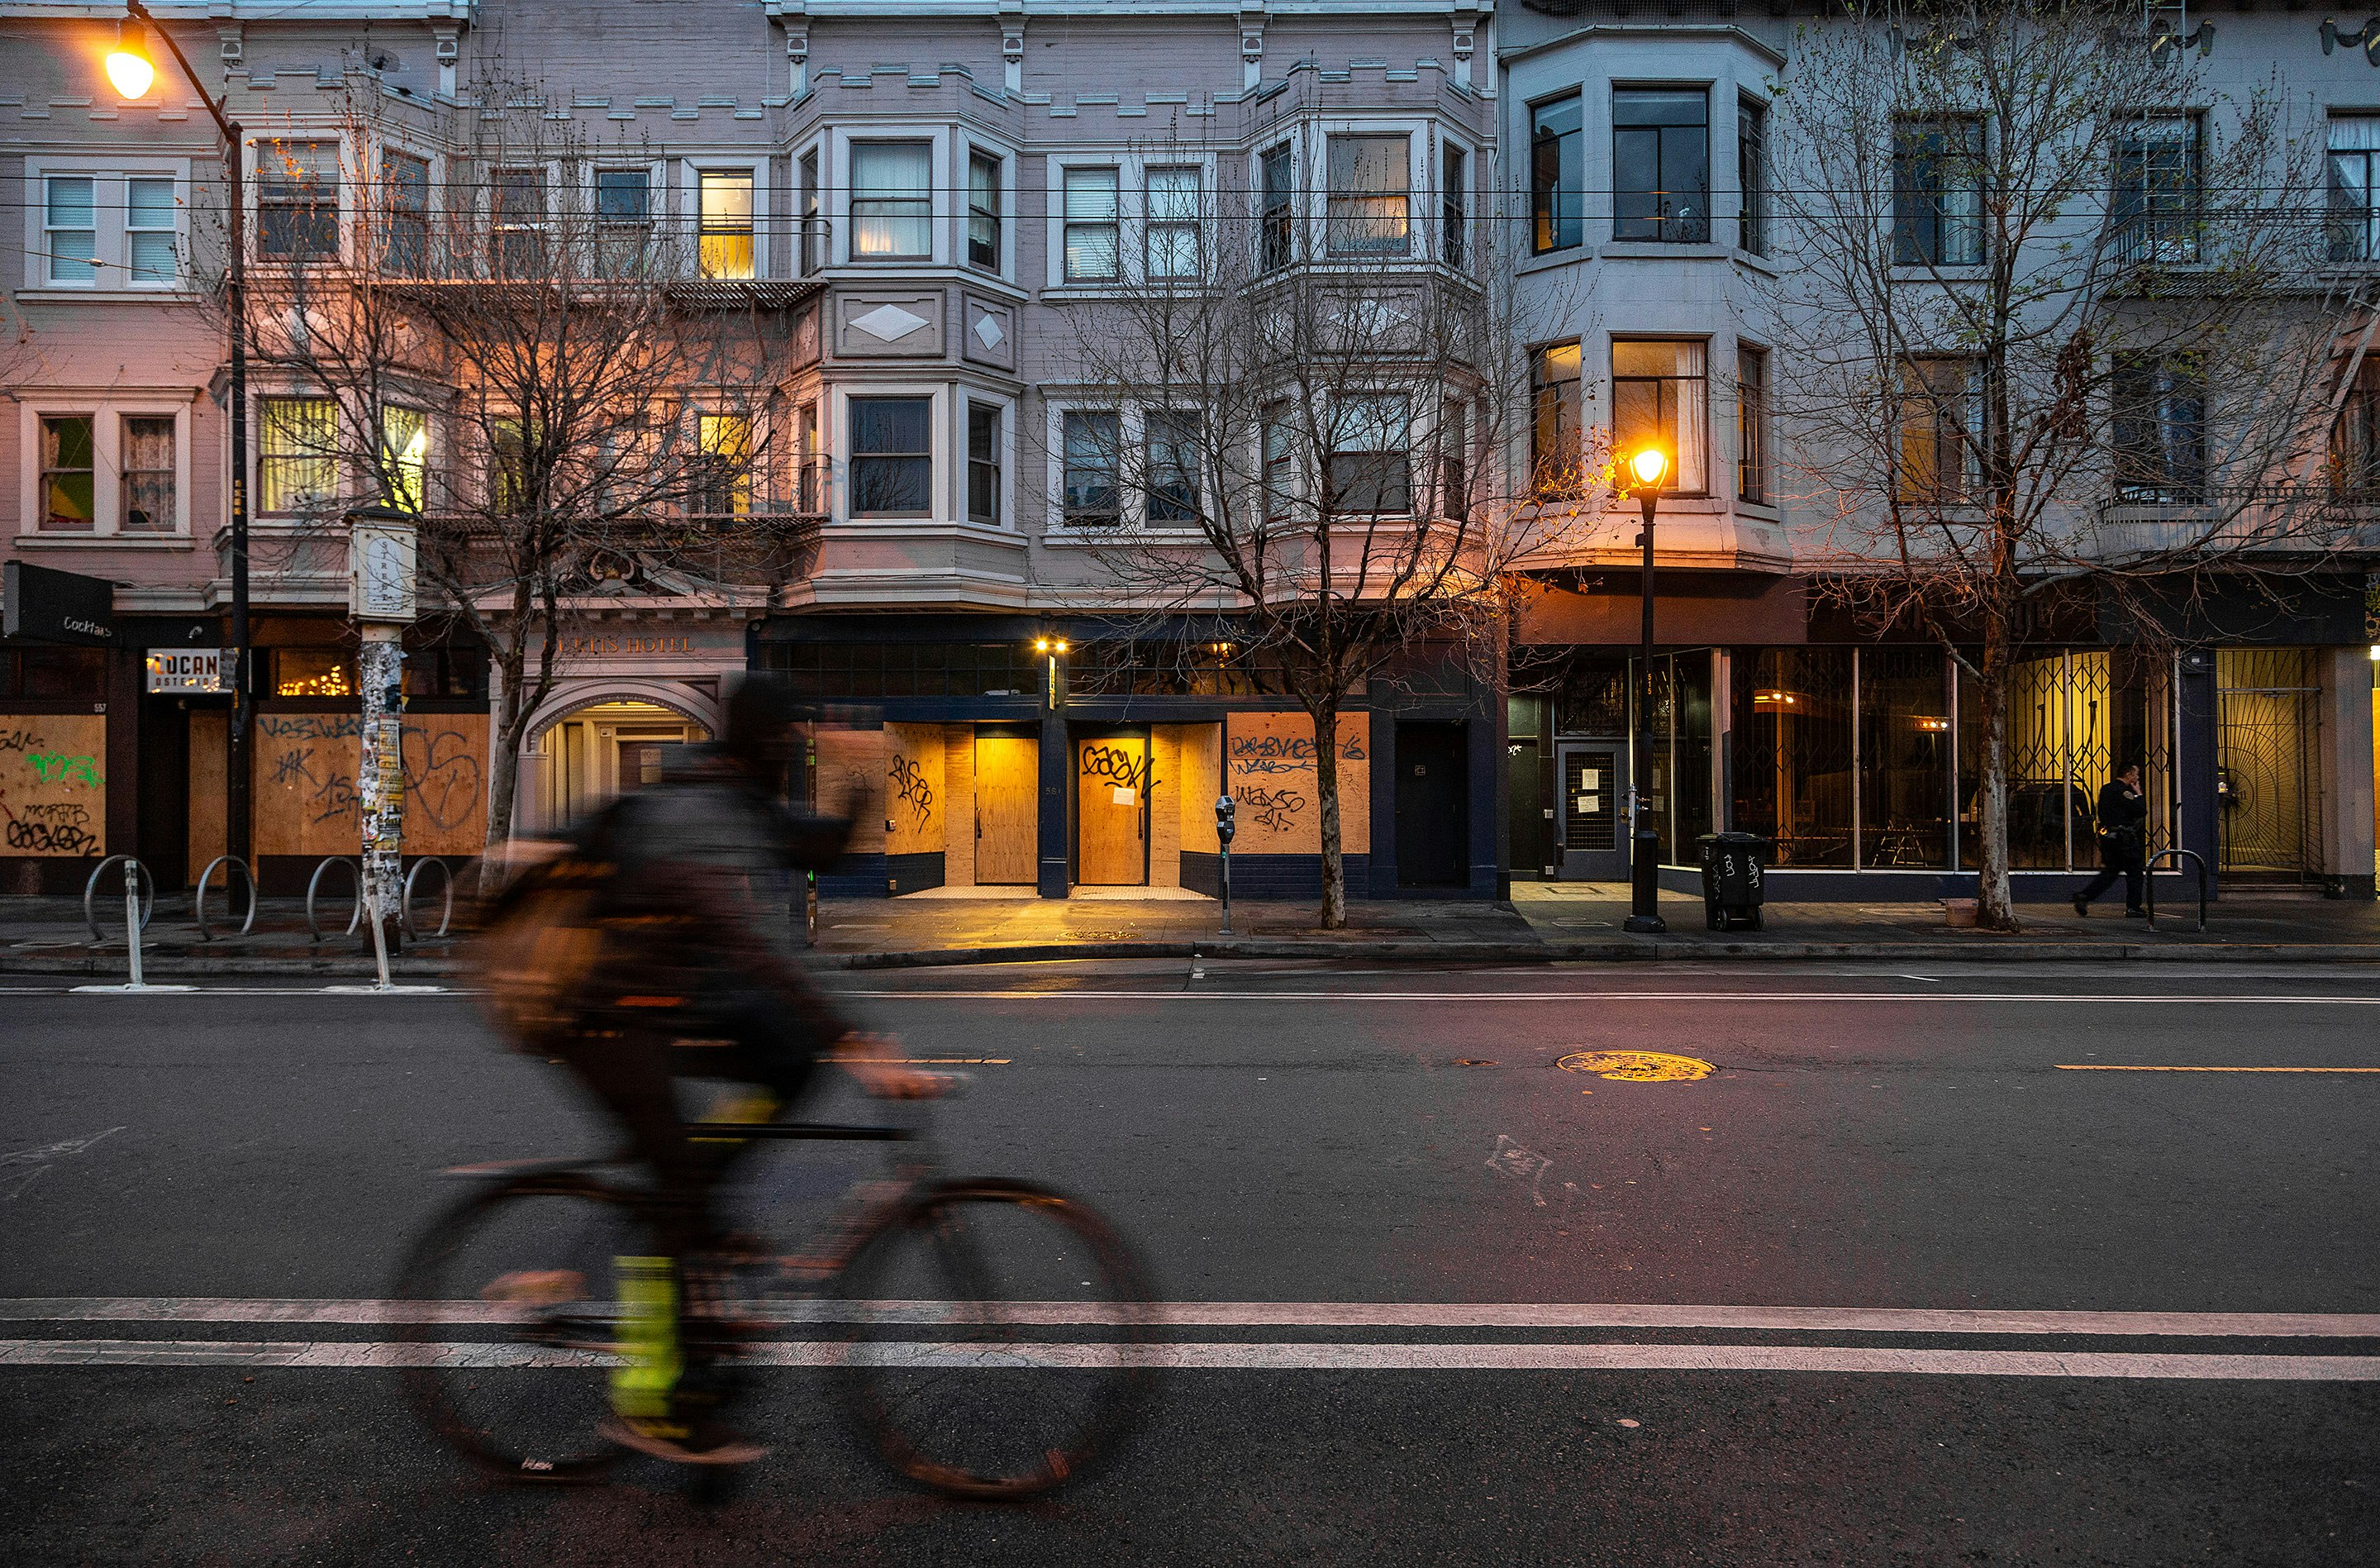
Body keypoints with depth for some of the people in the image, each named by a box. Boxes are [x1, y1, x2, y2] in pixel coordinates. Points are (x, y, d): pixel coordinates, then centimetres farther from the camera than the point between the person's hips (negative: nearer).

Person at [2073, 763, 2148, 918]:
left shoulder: (2106, 788, 13)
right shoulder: (2123, 791, -13)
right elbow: (2141, 811, -15)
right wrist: (2139, 794, -3)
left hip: (2106, 835, 8)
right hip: (2123, 838, -8)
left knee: (2109, 872, 11)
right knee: (2134, 872, 4)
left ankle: (2084, 896, -4)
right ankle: (2133, 907, 9)